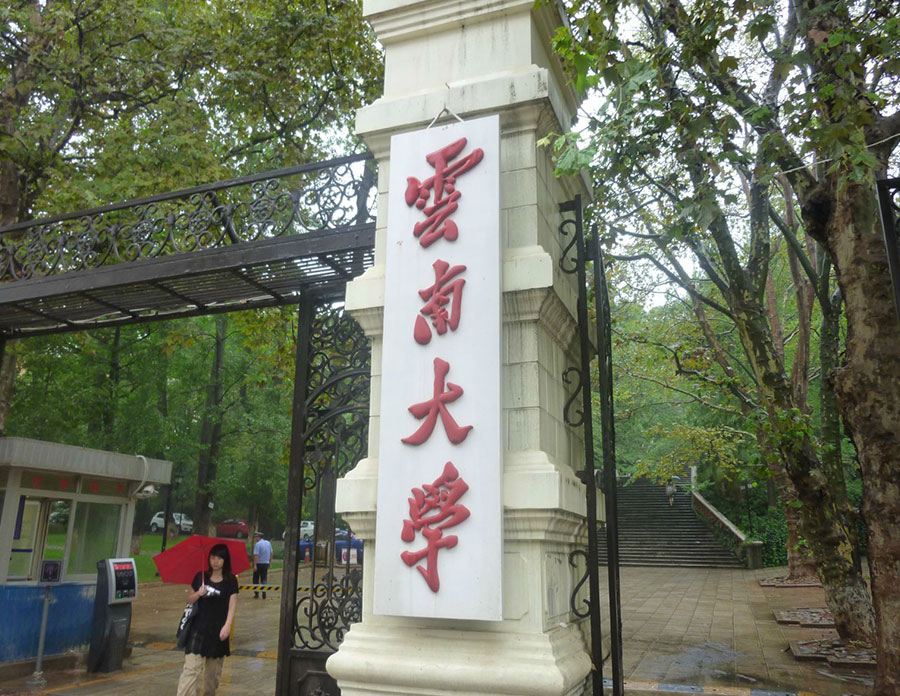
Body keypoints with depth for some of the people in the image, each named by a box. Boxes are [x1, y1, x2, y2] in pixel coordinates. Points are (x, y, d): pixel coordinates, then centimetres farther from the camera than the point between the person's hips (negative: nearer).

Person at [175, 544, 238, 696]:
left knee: (214, 669, 10)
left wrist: (227, 626, -16)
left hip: (218, 629, 0)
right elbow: (189, 600, 10)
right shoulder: (200, 577, 4)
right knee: (191, 666, -11)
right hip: (198, 627, 0)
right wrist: (199, 594, -11)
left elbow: (232, 605, -5)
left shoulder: (230, 581, -1)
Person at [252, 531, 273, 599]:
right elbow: (271, 553, 11)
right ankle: (264, 594, 3)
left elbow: (256, 555, -20)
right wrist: (270, 562, 19)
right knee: (264, 580, 10)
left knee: (256, 580, 8)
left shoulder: (257, 544, -13)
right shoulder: (268, 543, 7)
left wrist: (255, 565, -21)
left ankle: (256, 594, 8)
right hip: (266, 563, 5)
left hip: (259, 563, -5)